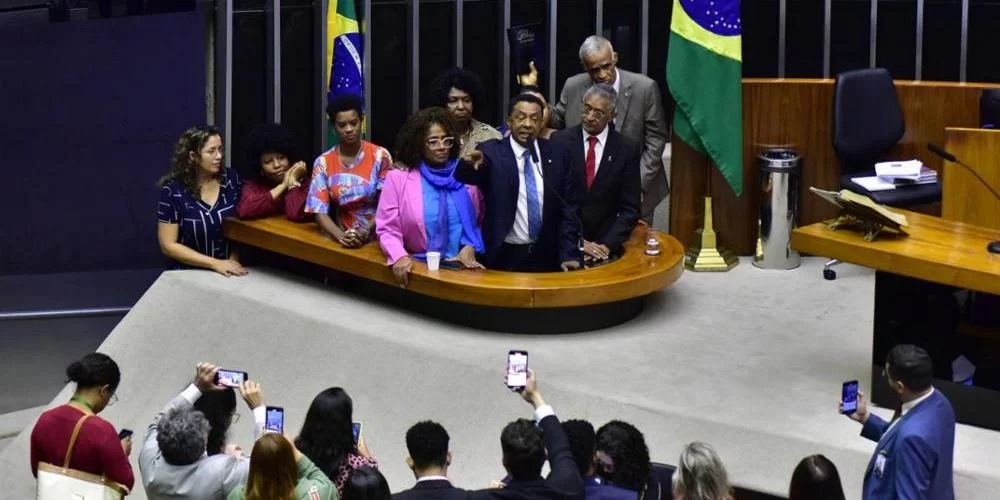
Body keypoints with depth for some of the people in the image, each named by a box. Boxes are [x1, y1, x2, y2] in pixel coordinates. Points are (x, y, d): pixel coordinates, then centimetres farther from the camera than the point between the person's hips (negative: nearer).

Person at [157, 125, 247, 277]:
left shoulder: (231, 178, 1)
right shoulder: (173, 191, -7)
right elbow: (168, 245, -6)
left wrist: (233, 261, -9)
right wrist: (215, 263, -11)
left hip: (229, 272, 2)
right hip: (190, 273, -2)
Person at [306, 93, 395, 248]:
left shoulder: (380, 156, 0)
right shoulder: (323, 163, 2)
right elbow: (320, 212, -2)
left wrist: (365, 232, -18)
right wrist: (341, 236, -19)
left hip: (378, 238, -2)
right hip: (344, 240, 2)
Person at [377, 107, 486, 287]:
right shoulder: (398, 179, 4)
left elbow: (478, 221, 16)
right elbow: (388, 229, 1)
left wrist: (470, 248, -2)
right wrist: (400, 257, -16)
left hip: (460, 267, 1)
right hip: (419, 267, -1)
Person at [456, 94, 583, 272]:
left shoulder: (556, 154, 3)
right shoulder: (491, 152, -6)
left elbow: (568, 207, 4)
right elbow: (462, 178, -24)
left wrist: (569, 254, -3)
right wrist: (470, 164, -46)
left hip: (546, 256, 3)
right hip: (504, 257, -2)